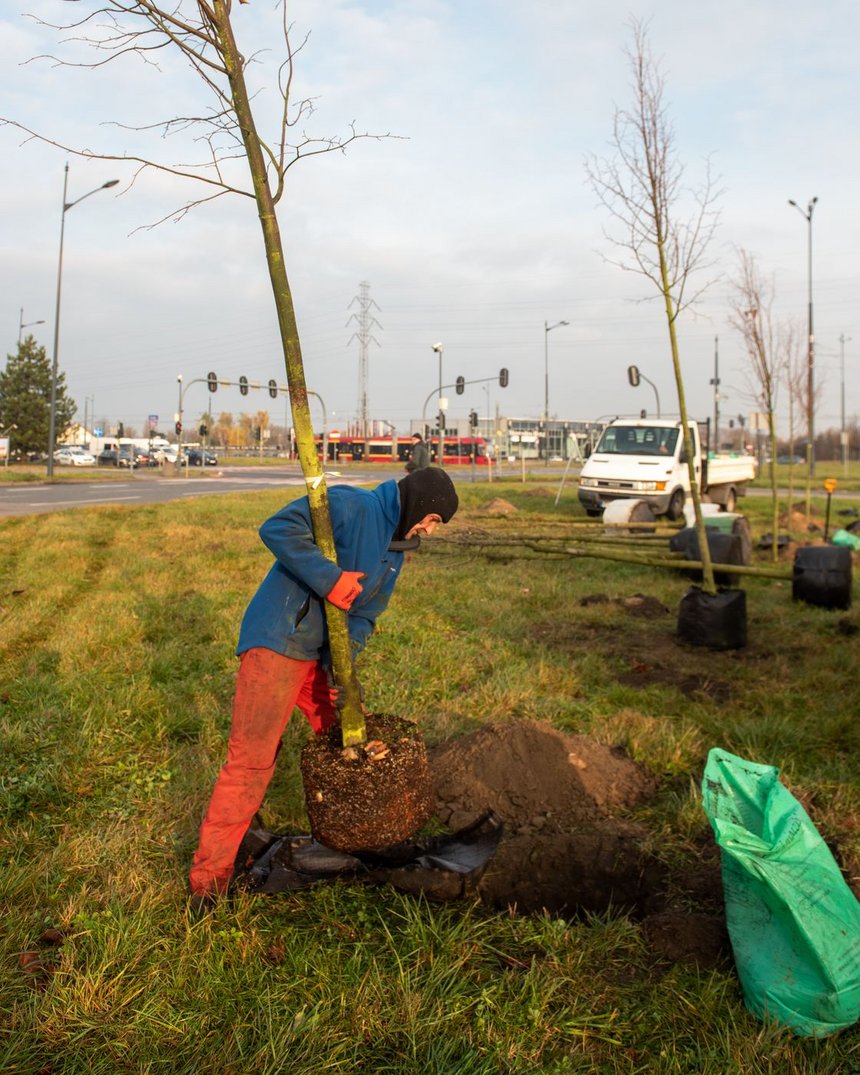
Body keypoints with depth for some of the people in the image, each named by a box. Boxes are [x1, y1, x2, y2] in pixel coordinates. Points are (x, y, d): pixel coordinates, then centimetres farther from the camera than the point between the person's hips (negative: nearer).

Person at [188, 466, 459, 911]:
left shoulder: (395, 547, 13)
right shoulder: (351, 506, -16)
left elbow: (365, 613, 11)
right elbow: (277, 528, -27)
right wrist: (329, 578, -31)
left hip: (321, 652, 9)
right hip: (276, 643, -9)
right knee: (252, 757, -9)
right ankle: (209, 875, 3)